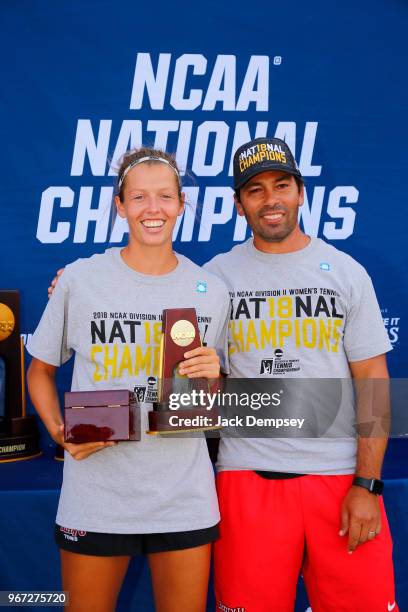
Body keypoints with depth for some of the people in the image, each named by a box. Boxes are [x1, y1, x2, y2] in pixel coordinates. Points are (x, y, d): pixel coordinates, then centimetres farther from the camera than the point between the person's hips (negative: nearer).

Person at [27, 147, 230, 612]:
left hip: (184, 499, 2)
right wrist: (60, 432, -9)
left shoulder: (211, 290, 2)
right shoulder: (80, 279, -4)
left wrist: (212, 376, -9)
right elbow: (40, 371, 7)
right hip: (96, 496, -1)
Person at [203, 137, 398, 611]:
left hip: (342, 478, 1)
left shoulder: (346, 273, 3)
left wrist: (367, 483, -5)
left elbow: (372, 382, 1)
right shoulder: (215, 276, 3)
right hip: (248, 478, 0)